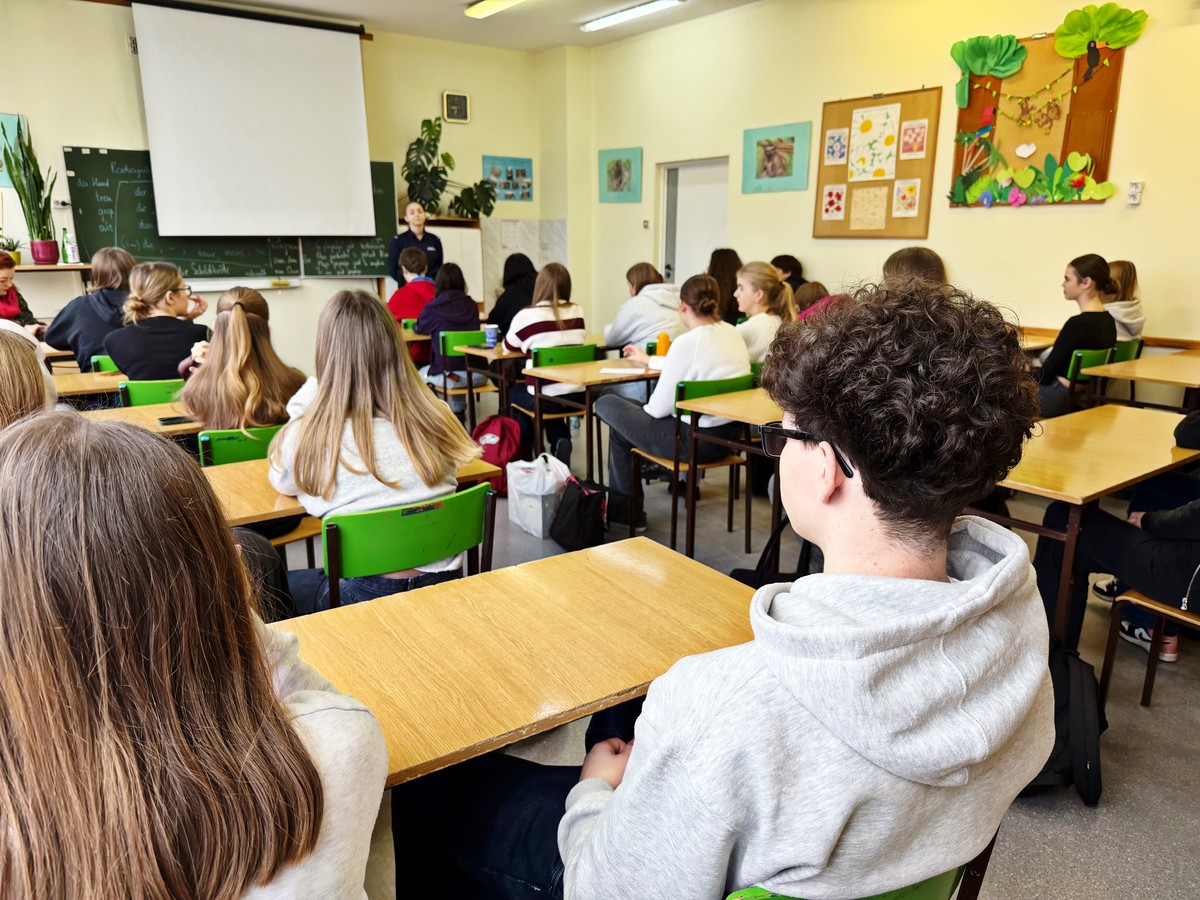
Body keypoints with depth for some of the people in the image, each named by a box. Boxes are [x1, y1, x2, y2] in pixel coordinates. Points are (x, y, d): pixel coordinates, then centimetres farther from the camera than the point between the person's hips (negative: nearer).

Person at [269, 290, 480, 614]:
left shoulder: (311, 435, -16)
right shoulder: (437, 418, -7)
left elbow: (282, 481, 7)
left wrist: (315, 386, 1)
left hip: (367, 596, -4)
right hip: (444, 585, 5)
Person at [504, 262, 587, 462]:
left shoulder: (526, 315, -11)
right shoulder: (578, 312, 2)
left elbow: (508, 347, 7)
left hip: (545, 398, -4)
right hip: (577, 396, 4)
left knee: (513, 393, 29)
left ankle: (524, 454, 33)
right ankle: (562, 440, 14)